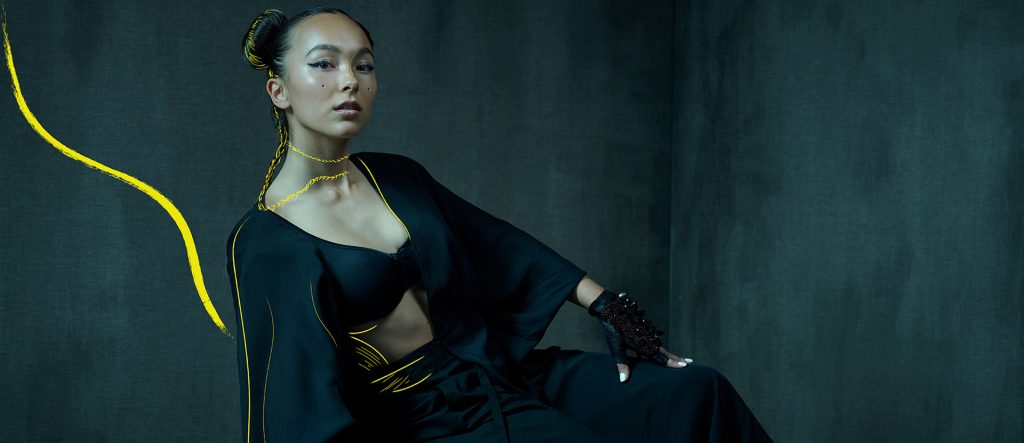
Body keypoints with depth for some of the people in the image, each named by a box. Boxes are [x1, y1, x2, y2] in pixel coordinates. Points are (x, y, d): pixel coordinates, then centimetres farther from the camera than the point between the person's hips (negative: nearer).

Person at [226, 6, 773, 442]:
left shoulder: (397, 177, 6)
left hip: (506, 371, 6)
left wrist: (603, 304, 9)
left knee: (697, 392, -7)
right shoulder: (264, 242, -12)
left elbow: (500, 245, 13)